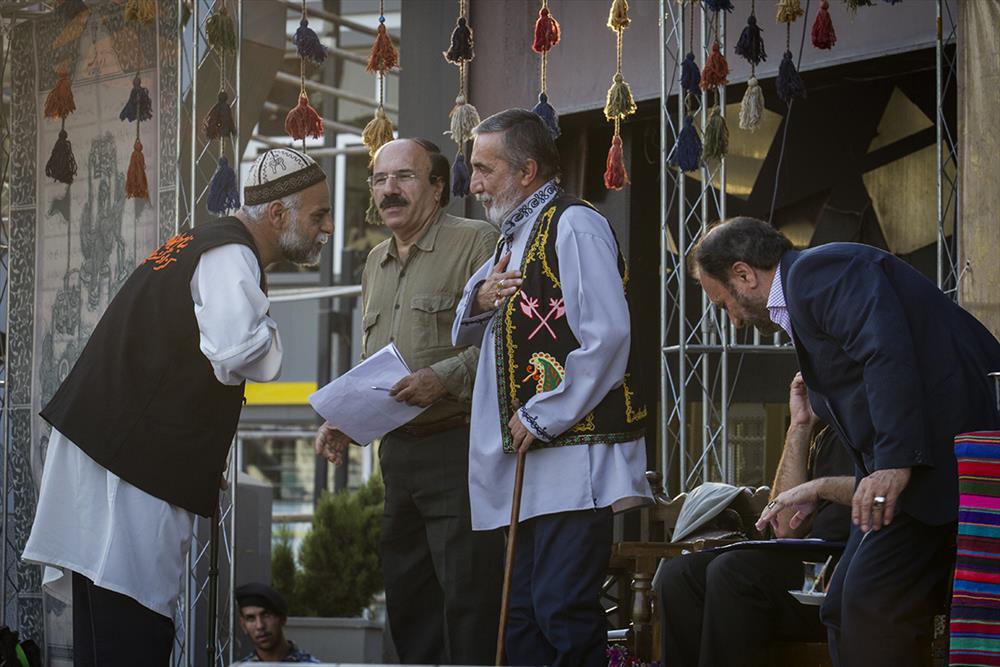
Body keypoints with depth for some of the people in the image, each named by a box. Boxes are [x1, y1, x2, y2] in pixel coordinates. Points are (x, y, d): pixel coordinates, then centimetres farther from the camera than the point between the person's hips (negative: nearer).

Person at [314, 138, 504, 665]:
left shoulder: (477, 242, -6)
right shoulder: (376, 263, 20)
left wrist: (446, 376, -23)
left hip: (459, 446, -8)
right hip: (397, 452, 8)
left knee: (468, 597, -8)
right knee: (406, 599, 12)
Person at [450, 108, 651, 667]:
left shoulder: (574, 225, -8)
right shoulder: (515, 239, 22)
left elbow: (606, 337, -18)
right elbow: (466, 337, 29)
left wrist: (544, 416, -15)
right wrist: (480, 301, 6)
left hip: (575, 454, -10)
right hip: (530, 464, 10)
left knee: (563, 611, -14)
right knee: (524, 620, 9)